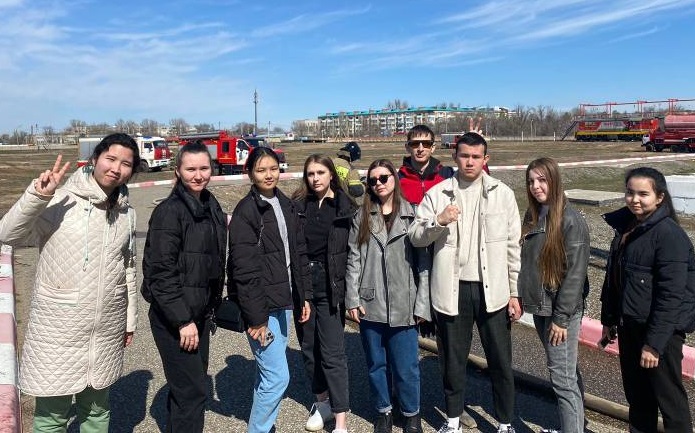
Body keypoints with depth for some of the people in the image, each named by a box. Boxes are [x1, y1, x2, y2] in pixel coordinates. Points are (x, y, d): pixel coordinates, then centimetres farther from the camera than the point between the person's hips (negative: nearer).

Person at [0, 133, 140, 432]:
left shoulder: (126, 213, 4)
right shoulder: (60, 201, -12)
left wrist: (130, 318, 15)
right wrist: (38, 195, -33)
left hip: (107, 330, 5)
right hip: (58, 329, -4)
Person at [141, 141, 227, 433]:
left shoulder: (211, 207, 9)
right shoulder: (169, 212, -15)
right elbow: (161, 273, -19)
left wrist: (210, 308, 14)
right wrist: (183, 321, -19)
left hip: (199, 314, 8)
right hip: (173, 319, -8)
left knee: (186, 386, 19)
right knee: (193, 391, -4)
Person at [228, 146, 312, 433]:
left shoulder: (286, 206, 10)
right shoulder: (246, 211, -12)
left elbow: (299, 254, 15)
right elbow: (245, 269, -16)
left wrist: (304, 296, 12)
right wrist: (256, 317, -17)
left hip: (284, 302, 7)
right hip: (261, 305, -7)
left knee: (268, 373, 16)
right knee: (277, 376, -4)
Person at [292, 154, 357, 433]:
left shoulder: (345, 207, -3)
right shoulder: (297, 205, 3)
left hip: (330, 286, -3)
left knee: (332, 352, -1)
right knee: (309, 347, 14)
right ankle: (322, 401, 34)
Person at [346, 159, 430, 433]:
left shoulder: (412, 215, -1)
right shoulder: (362, 217, 7)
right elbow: (353, 260, 5)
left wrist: (422, 304, -7)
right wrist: (352, 299, -1)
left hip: (403, 305, -2)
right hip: (369, 304, 3)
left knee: (405, 366, 6)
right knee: (376, 364, 15)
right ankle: (384, 411, 35)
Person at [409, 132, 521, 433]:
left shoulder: (503, 193, 0)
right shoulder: (437, 193, 0)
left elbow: (514, 246, 2)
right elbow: (415, 237, -3)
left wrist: (515, 293, 1)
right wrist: (438, 221, -22)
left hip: (492, 290, 0)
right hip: (452, 290, 0)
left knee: (500, 361, 11)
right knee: (452, 360, 14)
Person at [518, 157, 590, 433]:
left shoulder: (571, 220, -15)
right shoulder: (532, 216, 8)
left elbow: (575, 273, -17)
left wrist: (562, 318, -17)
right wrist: (521, 298, 6)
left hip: (561, 310, -7)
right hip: (540, 307, 7)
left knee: (562, 378, -3)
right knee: (566, 372, 18)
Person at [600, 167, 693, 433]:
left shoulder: (669, 234, -17)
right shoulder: (625, 227, 6)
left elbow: (670, 295, -20)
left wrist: (655, 343, -20)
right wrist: (608, 319, 14)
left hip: (660, 330, -7)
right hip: (628, 326, 7)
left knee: (669, 398, 8)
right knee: (636, 395, 19)